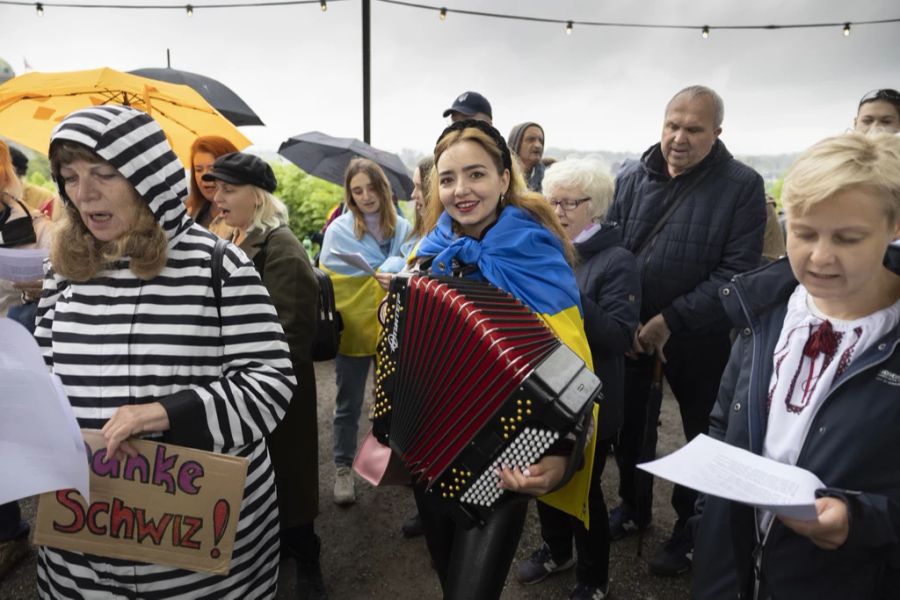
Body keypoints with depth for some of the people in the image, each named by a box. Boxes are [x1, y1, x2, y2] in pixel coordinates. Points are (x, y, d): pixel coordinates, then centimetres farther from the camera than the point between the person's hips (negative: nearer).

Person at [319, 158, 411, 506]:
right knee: (348, 405, 11)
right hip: (352, 330, -3)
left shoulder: (402, 228, 0)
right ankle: (343, 469, 27)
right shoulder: (339, 230, -9)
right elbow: (326, 281, -7)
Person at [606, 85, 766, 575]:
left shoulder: (742, 185, -10)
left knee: (704, 435, 13)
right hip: (630, 329, 3)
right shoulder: (631, 177, 0)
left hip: (701, 338, -3)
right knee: (629, 423, 17)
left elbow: (738, 271, -15)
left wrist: (671, 321, -20)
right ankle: (633, 505, 41)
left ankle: (692, 527, 36)